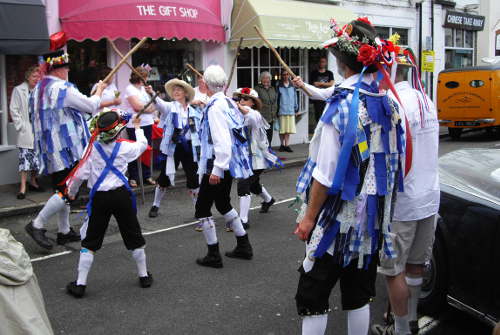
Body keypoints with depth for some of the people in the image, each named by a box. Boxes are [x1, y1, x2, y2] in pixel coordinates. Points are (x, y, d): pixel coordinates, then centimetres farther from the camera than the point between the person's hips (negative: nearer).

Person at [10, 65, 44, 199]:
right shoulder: (18, 90, -1)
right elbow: (14, 110, -1)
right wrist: (20, 125, -6)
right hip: (26, 132, -3)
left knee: (36, 157, 9)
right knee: (25, 157, -7)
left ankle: (33, 182, 25)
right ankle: (23, 186, -4)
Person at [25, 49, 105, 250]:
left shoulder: (38, 89, 14)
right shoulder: (63, 88, -15)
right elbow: (91, 106, -8)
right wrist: (99, 90, 12)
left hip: (49, 150, 10)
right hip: (65, 149, -10)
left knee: (62, 190, 15)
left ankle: (64, 231, 21)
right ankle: (37, 225, -7)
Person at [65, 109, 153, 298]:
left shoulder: (92, 149, -8)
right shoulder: (124, 147, -2)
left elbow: (80, 174, -7)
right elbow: (142, 145, 19)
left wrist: (71, 191, 12)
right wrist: (138, 128, 37)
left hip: (99, 197, -1)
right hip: (121, 195, 1)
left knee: (91, 241, 7)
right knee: (134, 237, 16)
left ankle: (80, 284, 6)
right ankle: (144, 276, 28)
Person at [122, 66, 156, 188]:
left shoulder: (143, 88, 16)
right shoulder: (130, 89, -7)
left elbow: (152, 105, 14)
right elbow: (137, 106, -16)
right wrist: (149, 108, -2)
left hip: (147, 123, 7)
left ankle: (147, 175, 18)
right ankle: (132, 178, 9)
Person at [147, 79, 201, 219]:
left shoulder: (194, 111, 7)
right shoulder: (170, 107, -2)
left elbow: (199, 130, 16)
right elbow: (159, 103, -24)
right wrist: (151, 93, -44)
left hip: (189, 148, 2)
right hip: (172, 148, -2)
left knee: (193, 179, 4)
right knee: (164, 177, 5)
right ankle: (155, 206, 23)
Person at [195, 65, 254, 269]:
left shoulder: (215, 106, -18)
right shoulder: (230, 103, 7)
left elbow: (221, 141, -25)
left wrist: (217, 169, -25)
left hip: (218, 165, -9)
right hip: (230, 164, 9)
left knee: (202, 207, 2)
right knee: (223, 204, 23)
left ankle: (214, 256, 8)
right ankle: (243, 246, 28)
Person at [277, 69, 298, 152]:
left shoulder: (292, 86, 8)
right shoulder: (279, 87, 0)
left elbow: (295, 97, 14)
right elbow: (276, 98, 1)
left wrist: (296, 107, 12)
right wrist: (277, 110, -2)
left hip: (291, 111, 2)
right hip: (282, 111, -2)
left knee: (288, 129, 1)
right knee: (282, 129, 3)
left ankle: (286, 145, 6)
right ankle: (282, 144, 15)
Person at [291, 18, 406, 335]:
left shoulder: (341, 106, -18)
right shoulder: (387, 103, 2)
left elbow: (326, 172, -18)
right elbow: (389, 162, 11)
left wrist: (309, 217, -9)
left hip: (339, 218, -7)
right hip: (373, 217, 7)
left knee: (312, 297, 6)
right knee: (359, 295, 18)